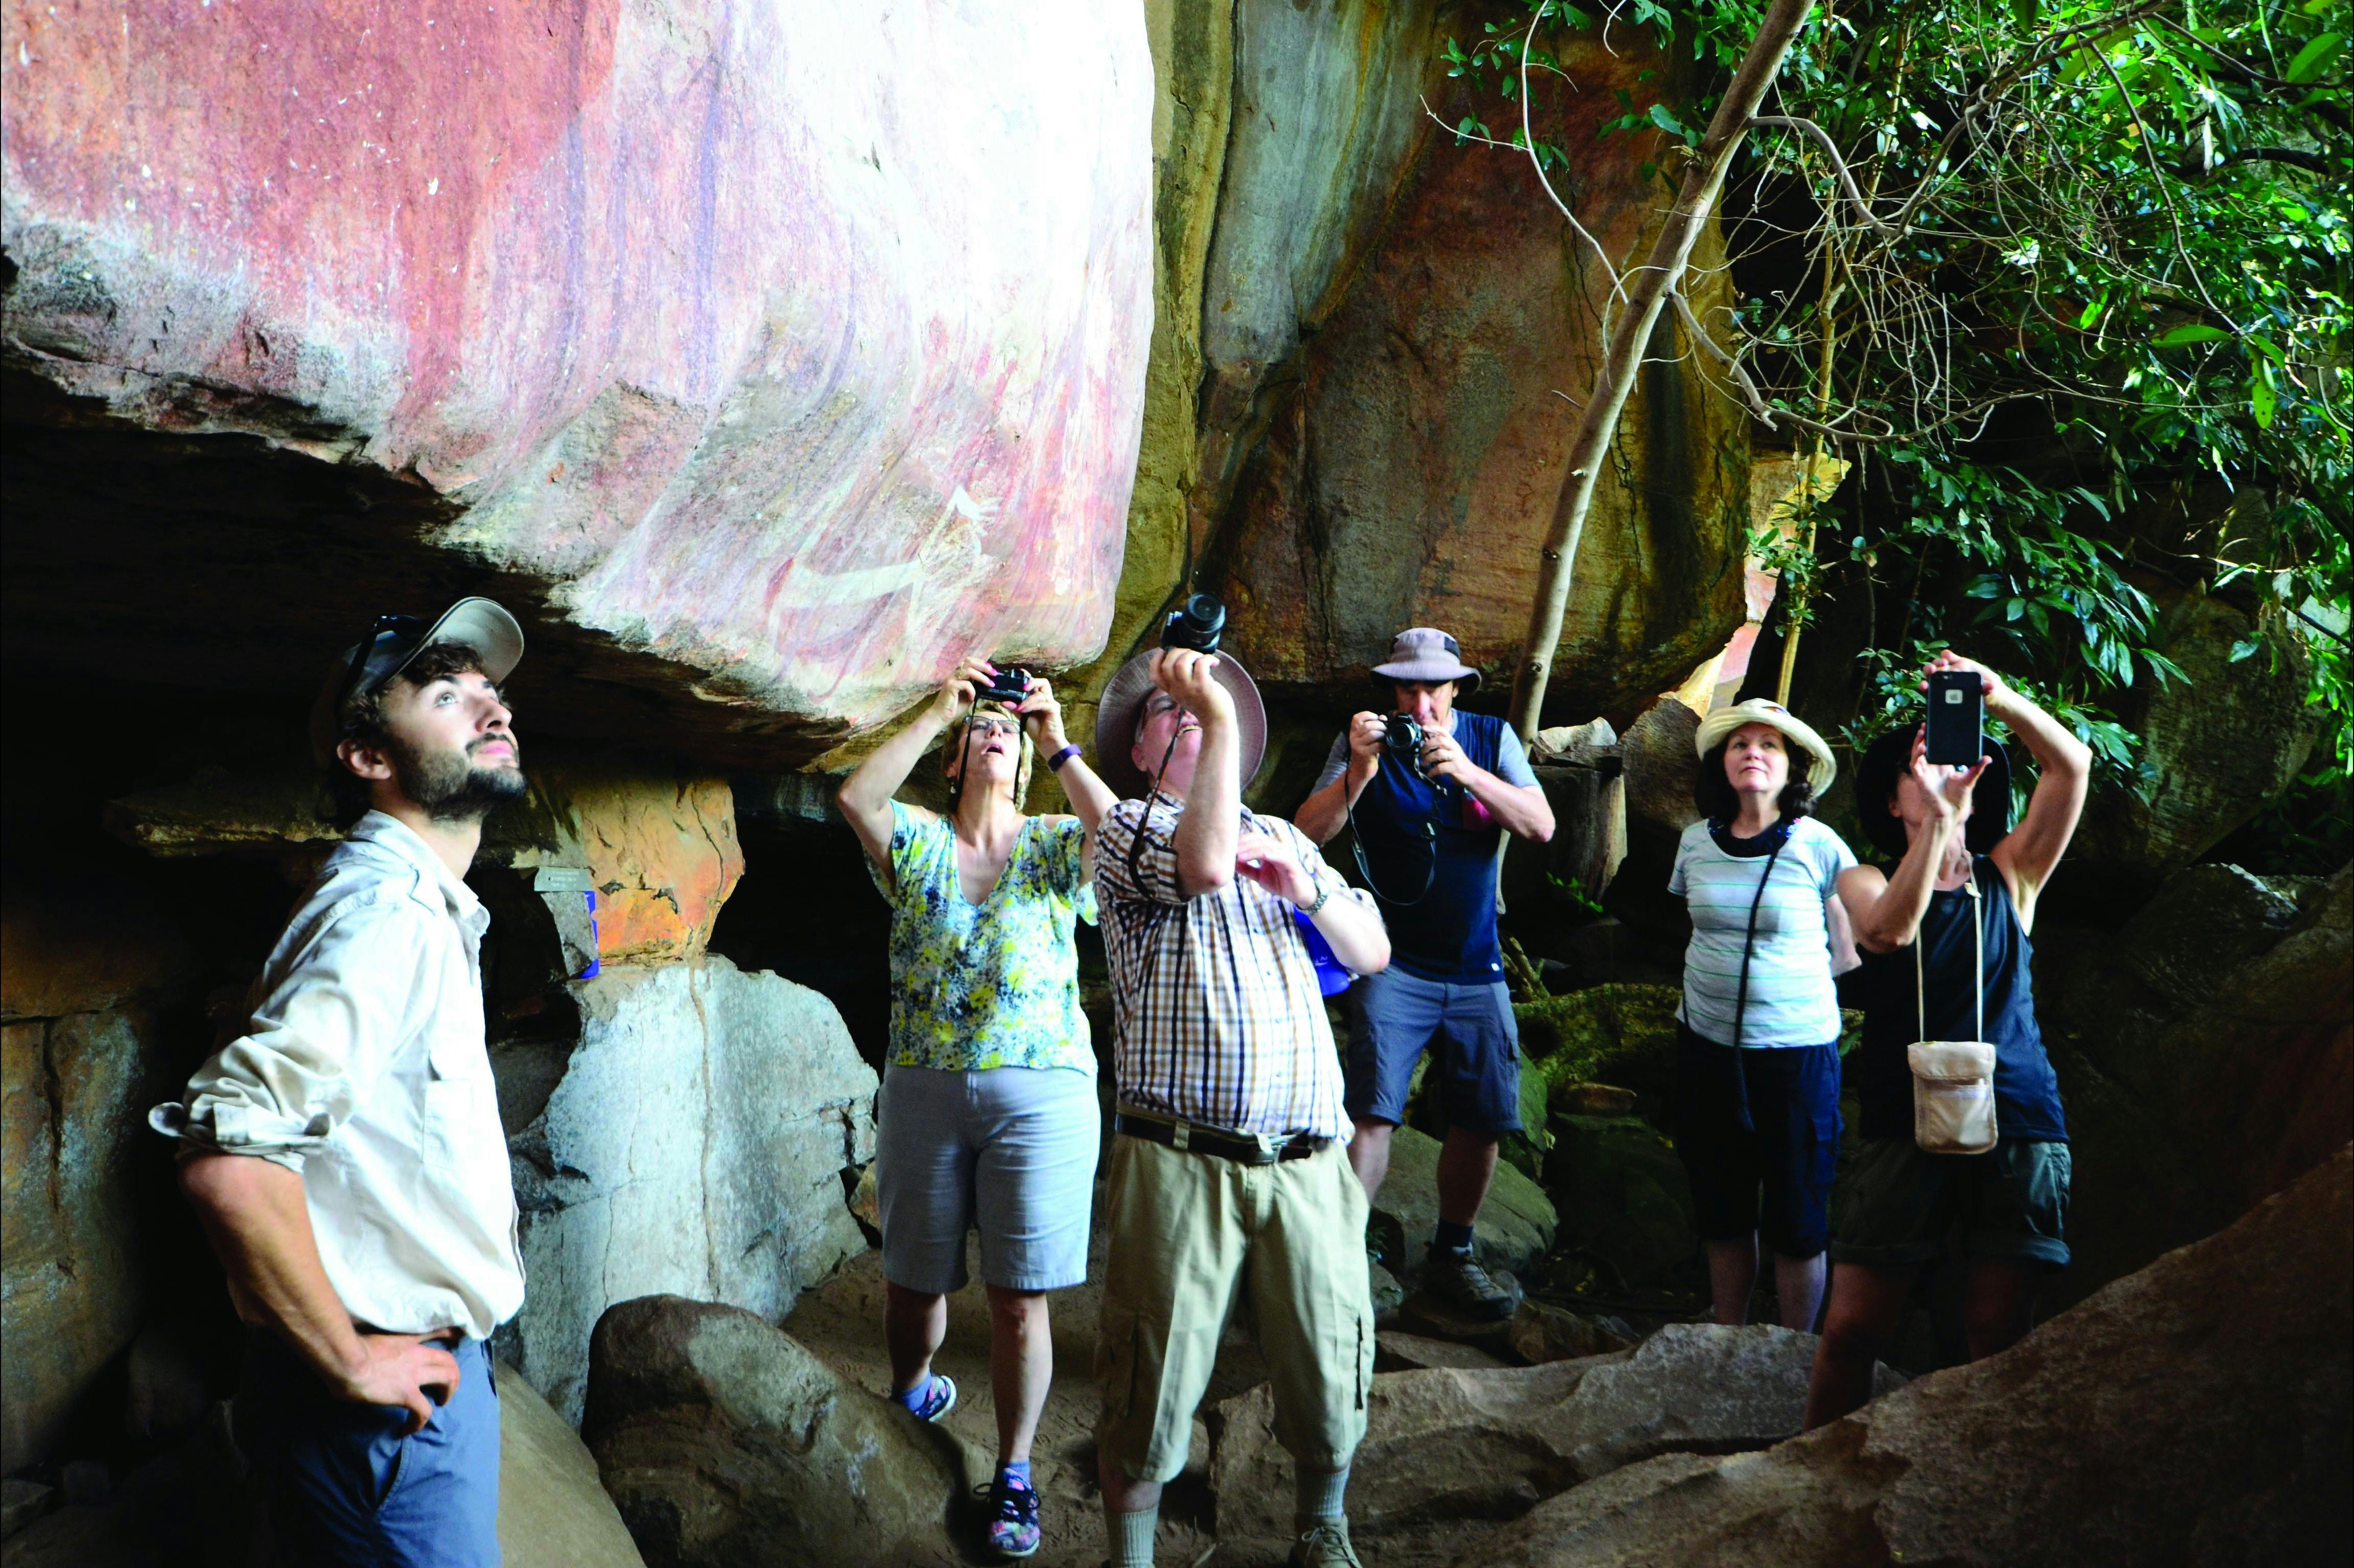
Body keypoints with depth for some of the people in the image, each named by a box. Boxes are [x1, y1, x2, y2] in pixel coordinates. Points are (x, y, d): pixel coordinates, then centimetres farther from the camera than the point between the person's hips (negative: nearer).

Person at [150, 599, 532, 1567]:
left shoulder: (427, 911, 12)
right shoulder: (388, 916, -21)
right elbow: (229, 1160, -33)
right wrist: (351, 1363, -22)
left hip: (427, 1364, 10)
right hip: (390, 1408, -10)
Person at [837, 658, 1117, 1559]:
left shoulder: (1055, 846, 4)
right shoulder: (917, 841, 5)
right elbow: (856, 796, -15)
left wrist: (1058, 744, -18)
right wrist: (939, 711, -16)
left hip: (1040, 1092, -1)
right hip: (924, 1089, 1)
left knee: (1019, 1298, 0)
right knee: (915, 1276, 15)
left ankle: (1014, 1473, 13)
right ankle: (910, 1398, 45)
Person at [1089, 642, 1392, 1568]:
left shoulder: (1282, 839, 21)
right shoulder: (1127, 831, 4)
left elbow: (1373, 955, 15)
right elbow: (1204, 864, -19)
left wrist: (1304, 888, -3)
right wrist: (1218, 717, -16)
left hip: (1306, 1164, 4)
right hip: (1181, 1163, -4)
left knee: (1327, 1370, 10)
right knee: (1154, 1385, 1)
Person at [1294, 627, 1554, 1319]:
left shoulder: (1492, 738, 4)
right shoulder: (1363, 742, -3)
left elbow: (1542, 825, -9)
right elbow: (1309, 834, -12)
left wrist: (1466, 771, -23)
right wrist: (1359, 771, -29)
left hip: (1476, 969, 4)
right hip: (1395, 967, -3)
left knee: (1482, 1120, 8)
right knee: (1371, 1114, -15)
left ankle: (1452, 1256, 24)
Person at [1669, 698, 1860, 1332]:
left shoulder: (1820, 847, -7)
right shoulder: (1697, 842, 3)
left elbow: (1848, 954, 2)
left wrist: (1784, 983, -1)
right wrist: (1723, 979, 8)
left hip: (1796, 1051, -4)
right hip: (1707, 1045, 4)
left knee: (1796, 1219, 4)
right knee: (1722, 1210, 15)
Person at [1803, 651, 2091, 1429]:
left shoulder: (2010, 876, 13)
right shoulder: (1865, 883, 9)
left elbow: (2072, 765, 0)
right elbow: (1892, 928, -16)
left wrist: (1997, 695, -14)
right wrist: (1937, 818, -25)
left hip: (2016, 1122, 1)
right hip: (1904, 1124, -1)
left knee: (1998, 1334, -1)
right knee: (1854, 1326, -4)